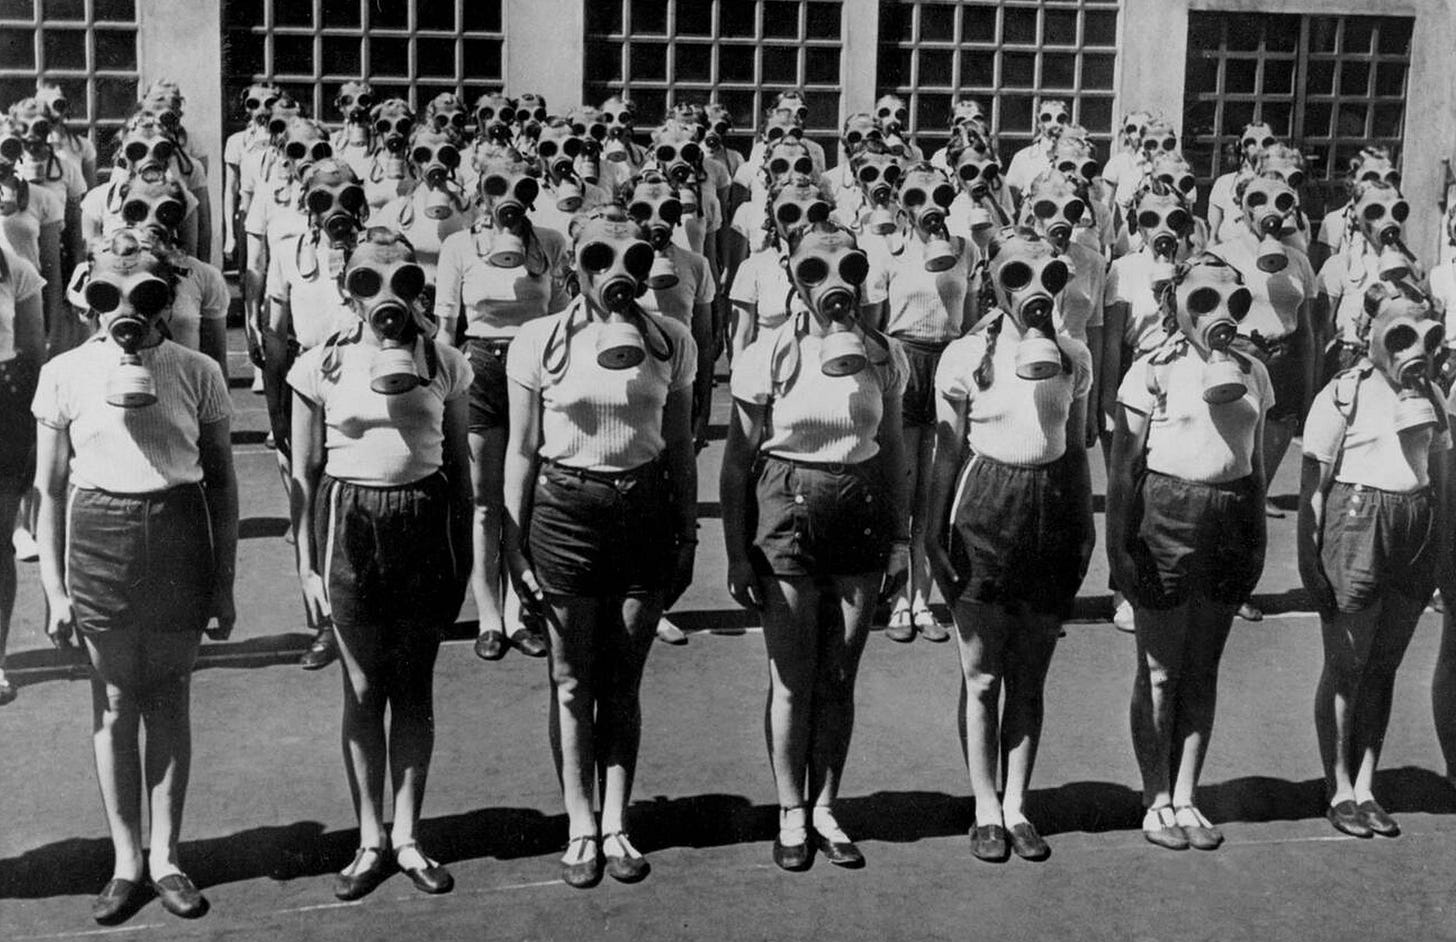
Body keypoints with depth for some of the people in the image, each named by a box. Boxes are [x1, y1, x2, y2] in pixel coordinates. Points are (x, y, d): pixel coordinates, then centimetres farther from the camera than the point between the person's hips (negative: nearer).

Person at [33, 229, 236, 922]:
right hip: (98, 537, 0)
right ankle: (125, 859, 19)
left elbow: (221, 484, 4)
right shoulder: (65, 375, -1)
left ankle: (164, 855, 20)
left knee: (170, 700, 7)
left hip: (179, 536, 0)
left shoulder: (196, 373, -1)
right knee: (115, 704, 7)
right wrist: (54, 588, 0)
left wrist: (224, 581, 3)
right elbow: (50, 489, 4)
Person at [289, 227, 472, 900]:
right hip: (349, 524, -1)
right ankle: (370, 839, 19)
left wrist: (463, 556, 6)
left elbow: (459, 464, 8)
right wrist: (307, 566, -1)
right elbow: (304, 474, 2)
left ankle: (406, 837, 21)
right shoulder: (321, 366, -1)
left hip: (425, 522, 1)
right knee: (363, 688, 7)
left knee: (414, 689, 8)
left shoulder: (443, 364, 2)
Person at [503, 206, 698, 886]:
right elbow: (522, 452, 1)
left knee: (624, 682, 8)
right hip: (564, 511, -1)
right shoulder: (540, 340, -3)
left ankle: (616, 824, 21)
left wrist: (687, 536, 7)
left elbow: (679, 449, 9)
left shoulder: (670, 342, 2)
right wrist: (513, 544, -1)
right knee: (572, 681, 7)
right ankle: (580, 829, 20)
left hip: (646, 511, 1)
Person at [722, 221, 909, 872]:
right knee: (792, 679, 4)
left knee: (839, 678, 10)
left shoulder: (882, 356, 2)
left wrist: (900, 536, 8)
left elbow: (893, 451, 11)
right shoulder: (770, 355, -7)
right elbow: (737, 461, -4)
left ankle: (825, 810, 24)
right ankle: (790, 816, 20)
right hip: (787, 509, -3)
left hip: (862, 513, 3)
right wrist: (737, 551, -6)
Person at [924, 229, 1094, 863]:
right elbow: (946, 453, 0)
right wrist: (934, 532, -4)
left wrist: (1086, 525, 13)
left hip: (1054, 508, 3)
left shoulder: (1073, 356, 8)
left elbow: (1076, 448, 15)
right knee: (982, 675, 1)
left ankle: (1017, 807, 18)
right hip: (986, 507, -3)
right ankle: (986, 810, 13)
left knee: (1029, 677, 8)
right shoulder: (967, 354, -2)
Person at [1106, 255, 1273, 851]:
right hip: (1168, 513, -5)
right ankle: (1156, 803, 15)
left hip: (1231, 518, 5)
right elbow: (1123, 465, -6)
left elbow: (1255, 462, 16)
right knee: (1159, 668, 3)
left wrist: (1257, 536, 12)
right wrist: (1120, 543, -11)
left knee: (1203, 667, 11)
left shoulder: (1250, 371, 10)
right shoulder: (1155, 370, -5)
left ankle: (1186, 798, 21)